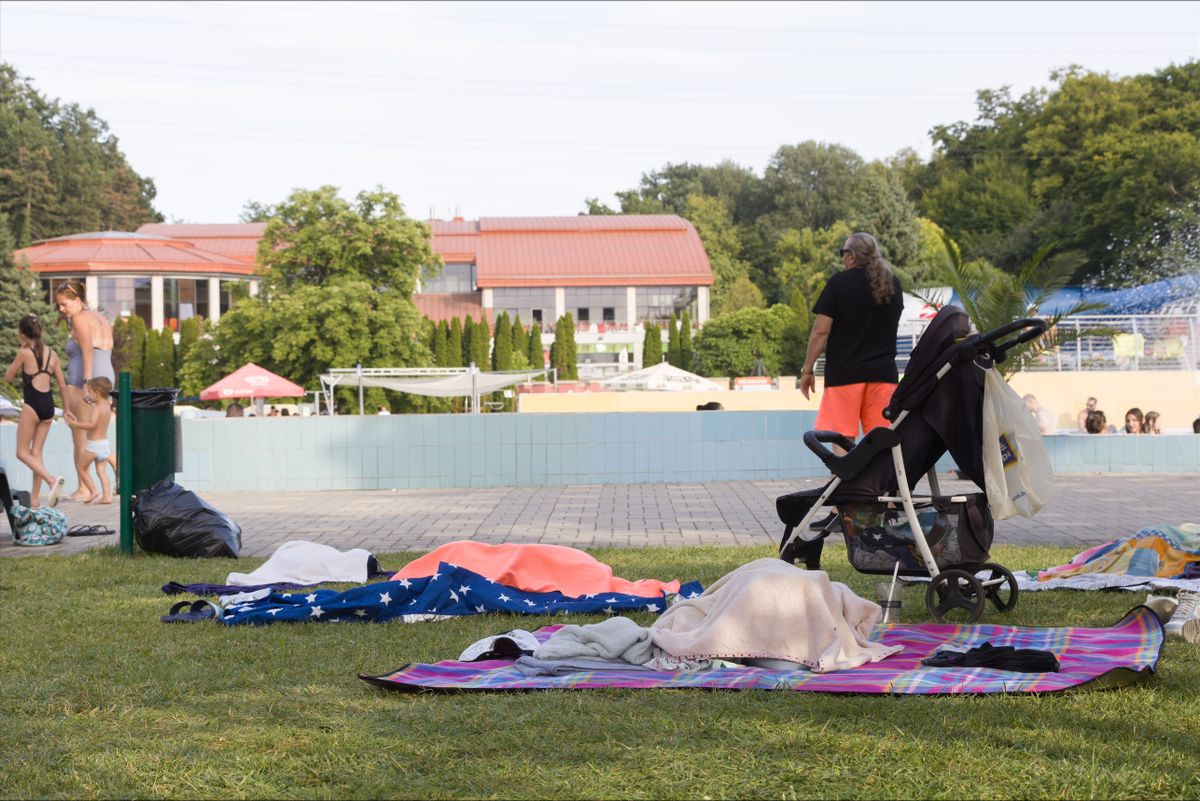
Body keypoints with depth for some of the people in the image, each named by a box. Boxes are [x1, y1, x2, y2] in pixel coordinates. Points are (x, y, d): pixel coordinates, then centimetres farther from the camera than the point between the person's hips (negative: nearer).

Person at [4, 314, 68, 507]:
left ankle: (52, 480, -20)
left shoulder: (25, 352, -8)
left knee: (22, 452, 3)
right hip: (48, 404, 6)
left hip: (32, 404, -6)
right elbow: (62, 384, 12)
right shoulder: (51, 353, 8)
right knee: (36, 452, 13)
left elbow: (8, 378, 3)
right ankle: (35, 498, 12)